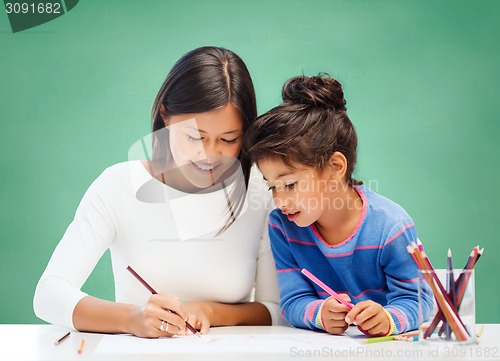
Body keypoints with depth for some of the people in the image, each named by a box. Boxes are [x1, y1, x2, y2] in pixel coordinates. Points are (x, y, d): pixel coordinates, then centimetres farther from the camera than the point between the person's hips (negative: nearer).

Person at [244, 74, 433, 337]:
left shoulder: (390, 226, -14)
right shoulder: (282, 225, -4)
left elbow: (413, 300, -10)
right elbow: (293, 300, -5)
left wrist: (388, 318, -31)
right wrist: (320, 313, -27)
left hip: (385, 347, -2)